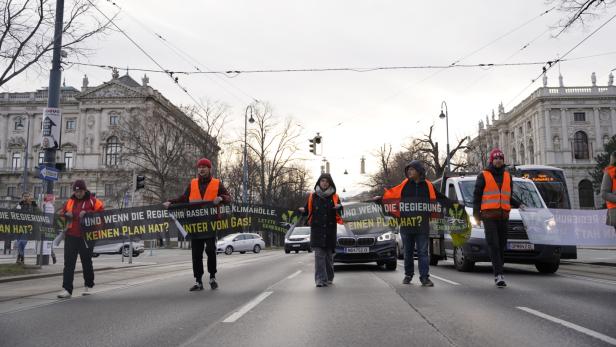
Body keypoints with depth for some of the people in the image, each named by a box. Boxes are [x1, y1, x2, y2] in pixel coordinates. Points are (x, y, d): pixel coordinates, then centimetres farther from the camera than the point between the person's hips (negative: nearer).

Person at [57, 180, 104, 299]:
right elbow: (61, 213, 19)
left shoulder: (92, 201, -1)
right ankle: (67, 289, -2)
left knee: (86, 262, 10)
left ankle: (89, 286, 27)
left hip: (86, 237, -3)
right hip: (71, 236, 3)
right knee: (68, 263, -3)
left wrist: (87, 213, -20)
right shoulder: (70, 201, 12)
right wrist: (66, 215, -4)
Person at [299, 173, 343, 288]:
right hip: (317, 230, -1)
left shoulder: (334, 197, 7)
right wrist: (303, 210, -12)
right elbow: (308, 212, 10)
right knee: (319, 254, -10)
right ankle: (321, 279, -11)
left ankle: (329, 278, 21)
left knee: (329, 254, 7)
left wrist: (338, 208, -17)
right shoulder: (312, 196, 7)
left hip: (330, 230, 1)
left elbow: (340, 214, 4)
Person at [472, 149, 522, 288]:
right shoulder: (483, 176, 4)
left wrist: (518, 204, 9)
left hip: (503, 216, 5)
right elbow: (476, 195, 4)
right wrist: (476, 213, -4)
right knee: (493, 245, -12)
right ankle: (499, 275, -16)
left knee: (502, 245, 6)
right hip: (489, 215, -5)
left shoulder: (508, 176, 18)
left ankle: (497, 273, 16)